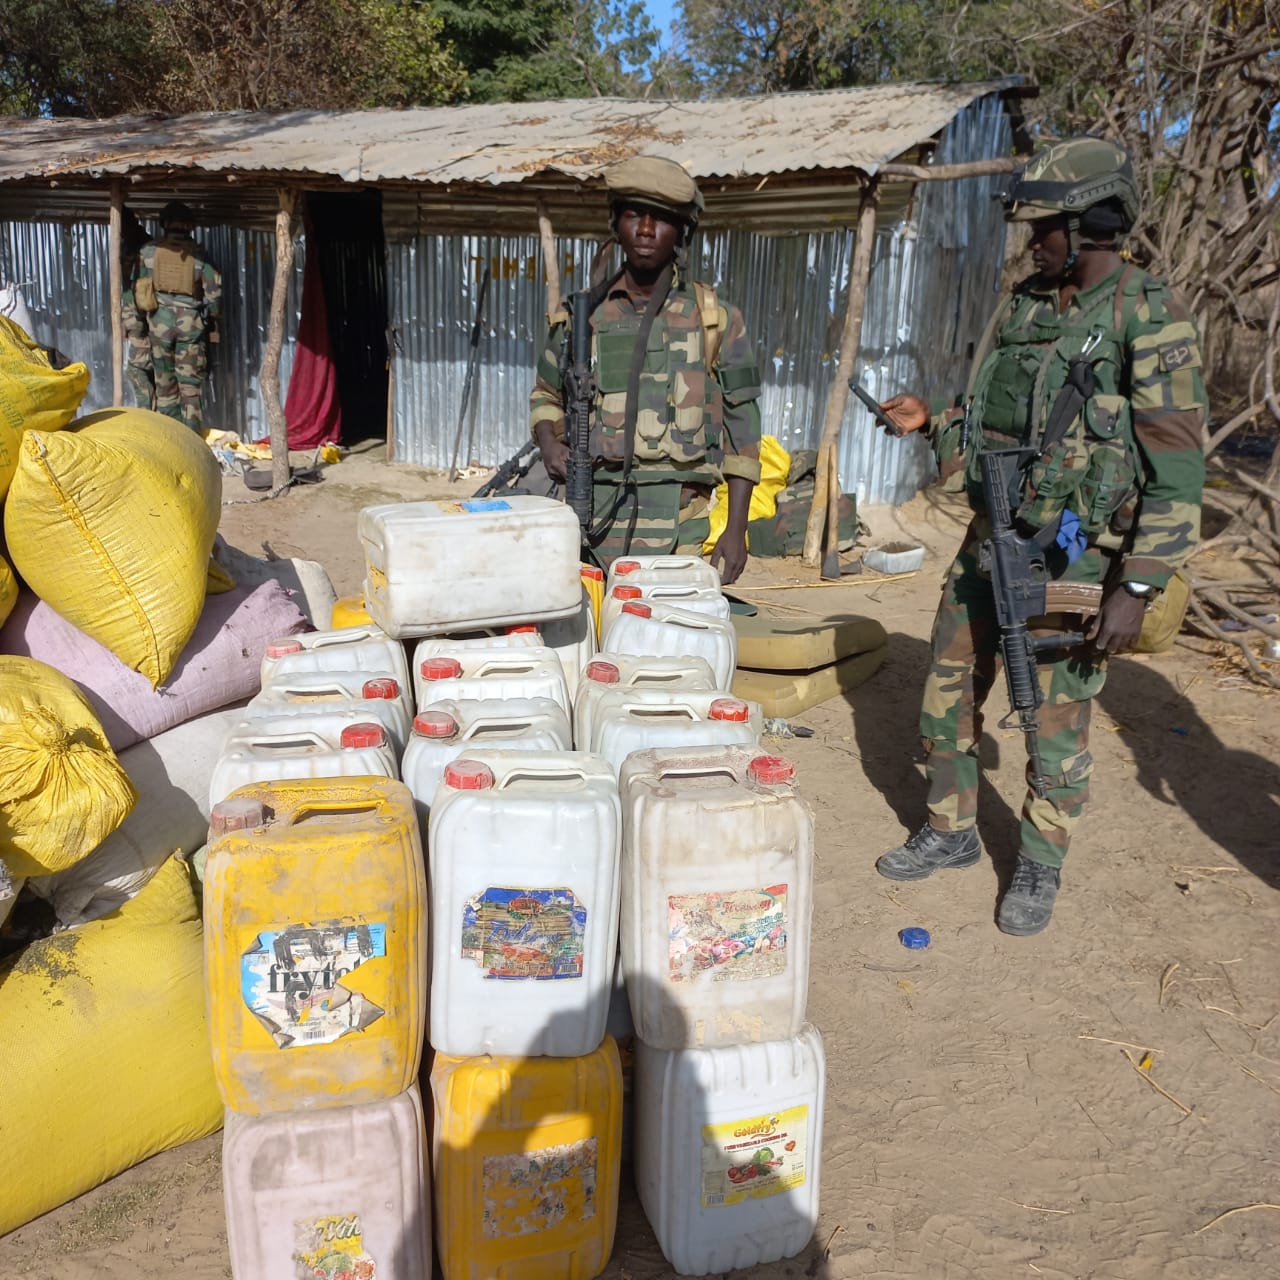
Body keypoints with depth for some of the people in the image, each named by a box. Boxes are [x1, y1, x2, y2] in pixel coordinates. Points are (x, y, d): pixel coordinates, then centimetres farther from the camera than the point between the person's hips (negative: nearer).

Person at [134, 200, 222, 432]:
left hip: (159, 320, 1)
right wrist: (212, 317, 9)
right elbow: (214, 289, -5)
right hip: (190, 322, -1)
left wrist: (143, 317, 16)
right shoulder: (197, 253, -2)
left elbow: (139, 288, 4)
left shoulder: (149, 251, 2)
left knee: (164, 383, 10)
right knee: (191, 385, 3)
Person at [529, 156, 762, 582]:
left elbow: (741, 423, 6)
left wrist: (736, 529, -1)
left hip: (680, 520, -2)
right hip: (595, 515, 2)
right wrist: (549, 442, 2)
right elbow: (546, 392, 26)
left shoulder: (715, 318, 7)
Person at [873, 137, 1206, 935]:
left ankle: (1041, 867, 27)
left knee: (1059, 722, 6)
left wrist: (1138, 589, -19)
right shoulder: (1021, 309, 8)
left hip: (1073, 560, -6)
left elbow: (1176, 472, -16)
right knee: (949, 698, 13)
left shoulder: (1151, 318, -12)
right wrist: (931, 424, 1)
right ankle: (952, 833, 33)